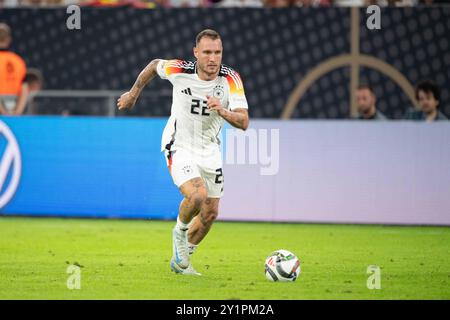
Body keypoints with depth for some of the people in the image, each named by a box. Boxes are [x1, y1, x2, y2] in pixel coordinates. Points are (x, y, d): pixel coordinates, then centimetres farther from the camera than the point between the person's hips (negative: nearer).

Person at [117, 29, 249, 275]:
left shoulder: (231, 79, -17)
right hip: (179, 147, -4)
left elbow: (243, 122, -23)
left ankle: (181, 260, 32)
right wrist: (133, 93, 16)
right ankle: (180, 232, 5)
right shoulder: (179, 71, -20)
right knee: (197, 195, -28)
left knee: (210, 214, 9)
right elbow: (154, 65, 4)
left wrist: (222, 111, -43)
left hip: (210, 151, 4)